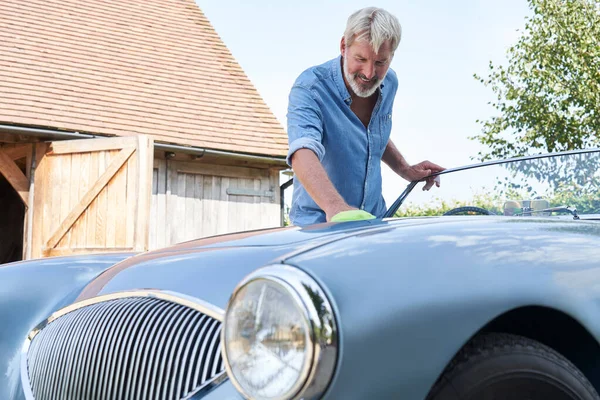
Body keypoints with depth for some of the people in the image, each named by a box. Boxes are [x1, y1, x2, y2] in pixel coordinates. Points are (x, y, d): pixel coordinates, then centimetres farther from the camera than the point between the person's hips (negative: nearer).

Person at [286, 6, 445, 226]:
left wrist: (405, 170, 8)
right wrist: (335, 207, -52)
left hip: (373, 220, 5)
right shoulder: (309, 88, -20)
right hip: (319, 224, -5)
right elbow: (303, 154, -37)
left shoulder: (389, 83, 3)